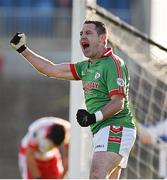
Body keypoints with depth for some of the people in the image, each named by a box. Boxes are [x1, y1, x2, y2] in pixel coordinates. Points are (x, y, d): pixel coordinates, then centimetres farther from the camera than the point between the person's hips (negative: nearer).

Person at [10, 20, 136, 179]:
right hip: (101, 132, 10)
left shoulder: (113, 63, -10)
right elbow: (51, 70, 21)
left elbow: (118, 103, -17)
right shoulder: (86, 67, 18)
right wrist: (22, 49, 17)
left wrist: (95, 117, -32)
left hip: (116, 129, -10)